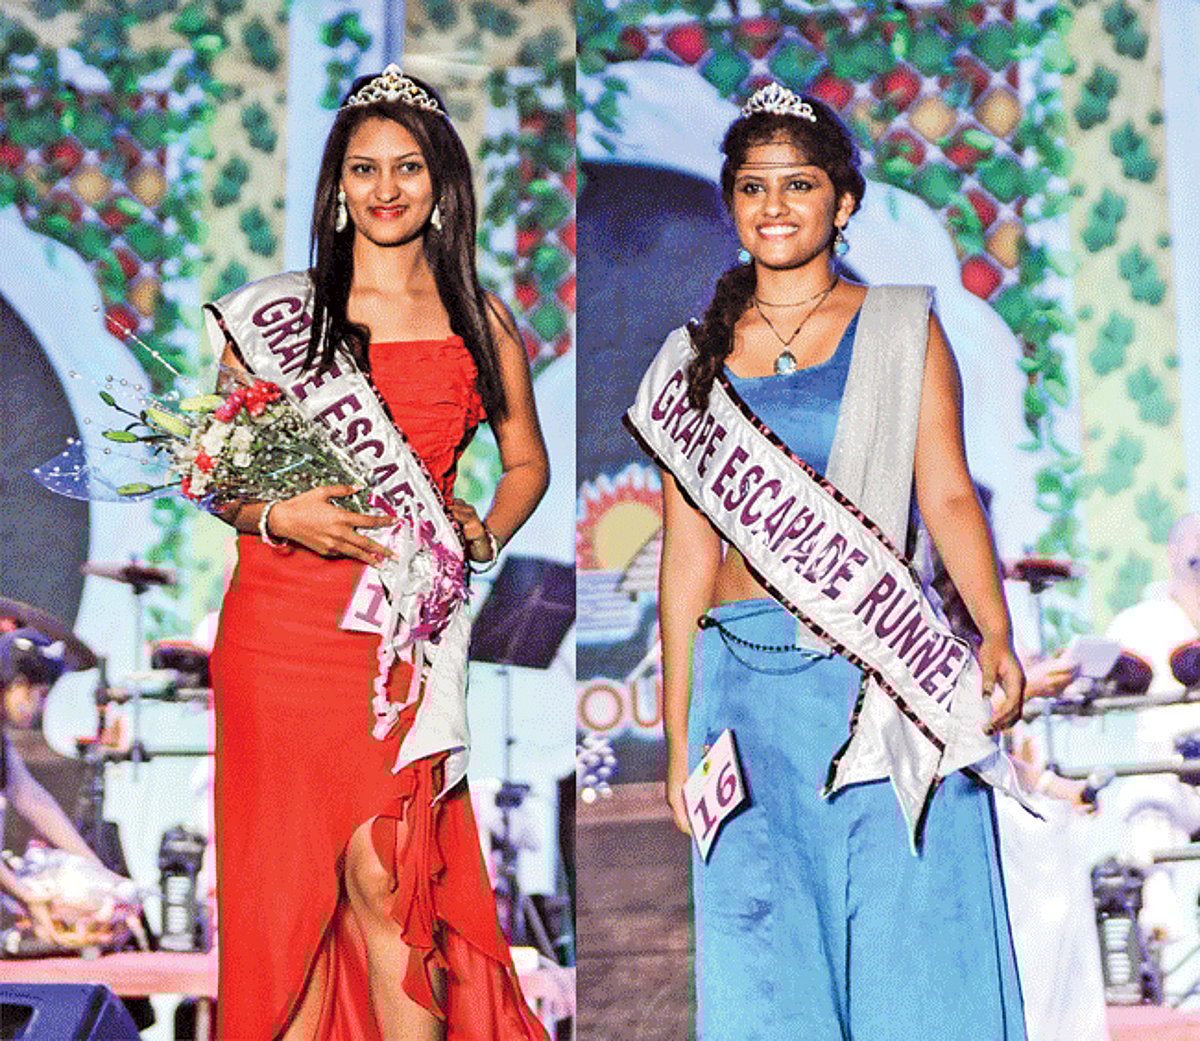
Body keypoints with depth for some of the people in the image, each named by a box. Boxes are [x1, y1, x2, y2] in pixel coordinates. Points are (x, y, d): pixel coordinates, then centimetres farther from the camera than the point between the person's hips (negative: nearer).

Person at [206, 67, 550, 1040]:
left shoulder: (480, 320, 11)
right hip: (280, 620, 1)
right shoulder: (275, 310, 8)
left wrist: (484, 537, 4)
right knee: (287, 880, 3)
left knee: (380, 880, -9)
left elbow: (527, 462, 22)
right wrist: (275, 514, -10)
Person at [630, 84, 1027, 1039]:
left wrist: (995, 633, -18)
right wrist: (678, 733, 9)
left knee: (907, 941, -1)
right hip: (745, 679, 2)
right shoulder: (693, 357, 12)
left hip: (881, 675, -2)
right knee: (763, 961, 3)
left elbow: (949, 495, -1)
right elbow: (689, 551, 12)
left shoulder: (902, 326, 7)